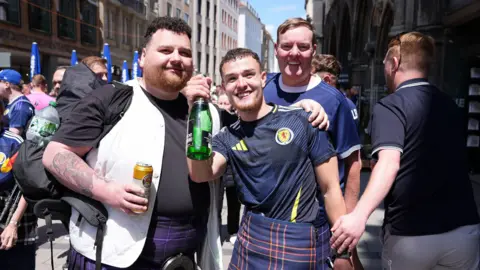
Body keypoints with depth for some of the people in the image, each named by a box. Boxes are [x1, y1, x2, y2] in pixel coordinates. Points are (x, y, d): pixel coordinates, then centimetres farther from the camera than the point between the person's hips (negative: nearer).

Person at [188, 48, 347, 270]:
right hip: (252, 239, 3)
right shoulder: (226, 138, 0)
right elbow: (201, 174, -19)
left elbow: (330, 189, -7)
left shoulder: (302, 122, -10)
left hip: (303, 240, -2)